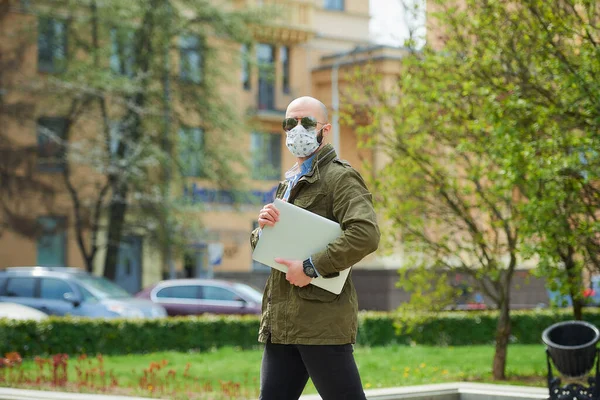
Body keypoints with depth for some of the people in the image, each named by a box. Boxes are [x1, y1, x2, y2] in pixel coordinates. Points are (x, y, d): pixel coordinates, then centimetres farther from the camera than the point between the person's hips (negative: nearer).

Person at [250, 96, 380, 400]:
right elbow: (260, 248, 23)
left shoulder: (340, 177, -4)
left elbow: (365, 235, -20)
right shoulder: (288, 184, 23)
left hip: (322, 321, -8)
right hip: (281, 324, 8)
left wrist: (312, 267, -19)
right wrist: (262, 227, 0)